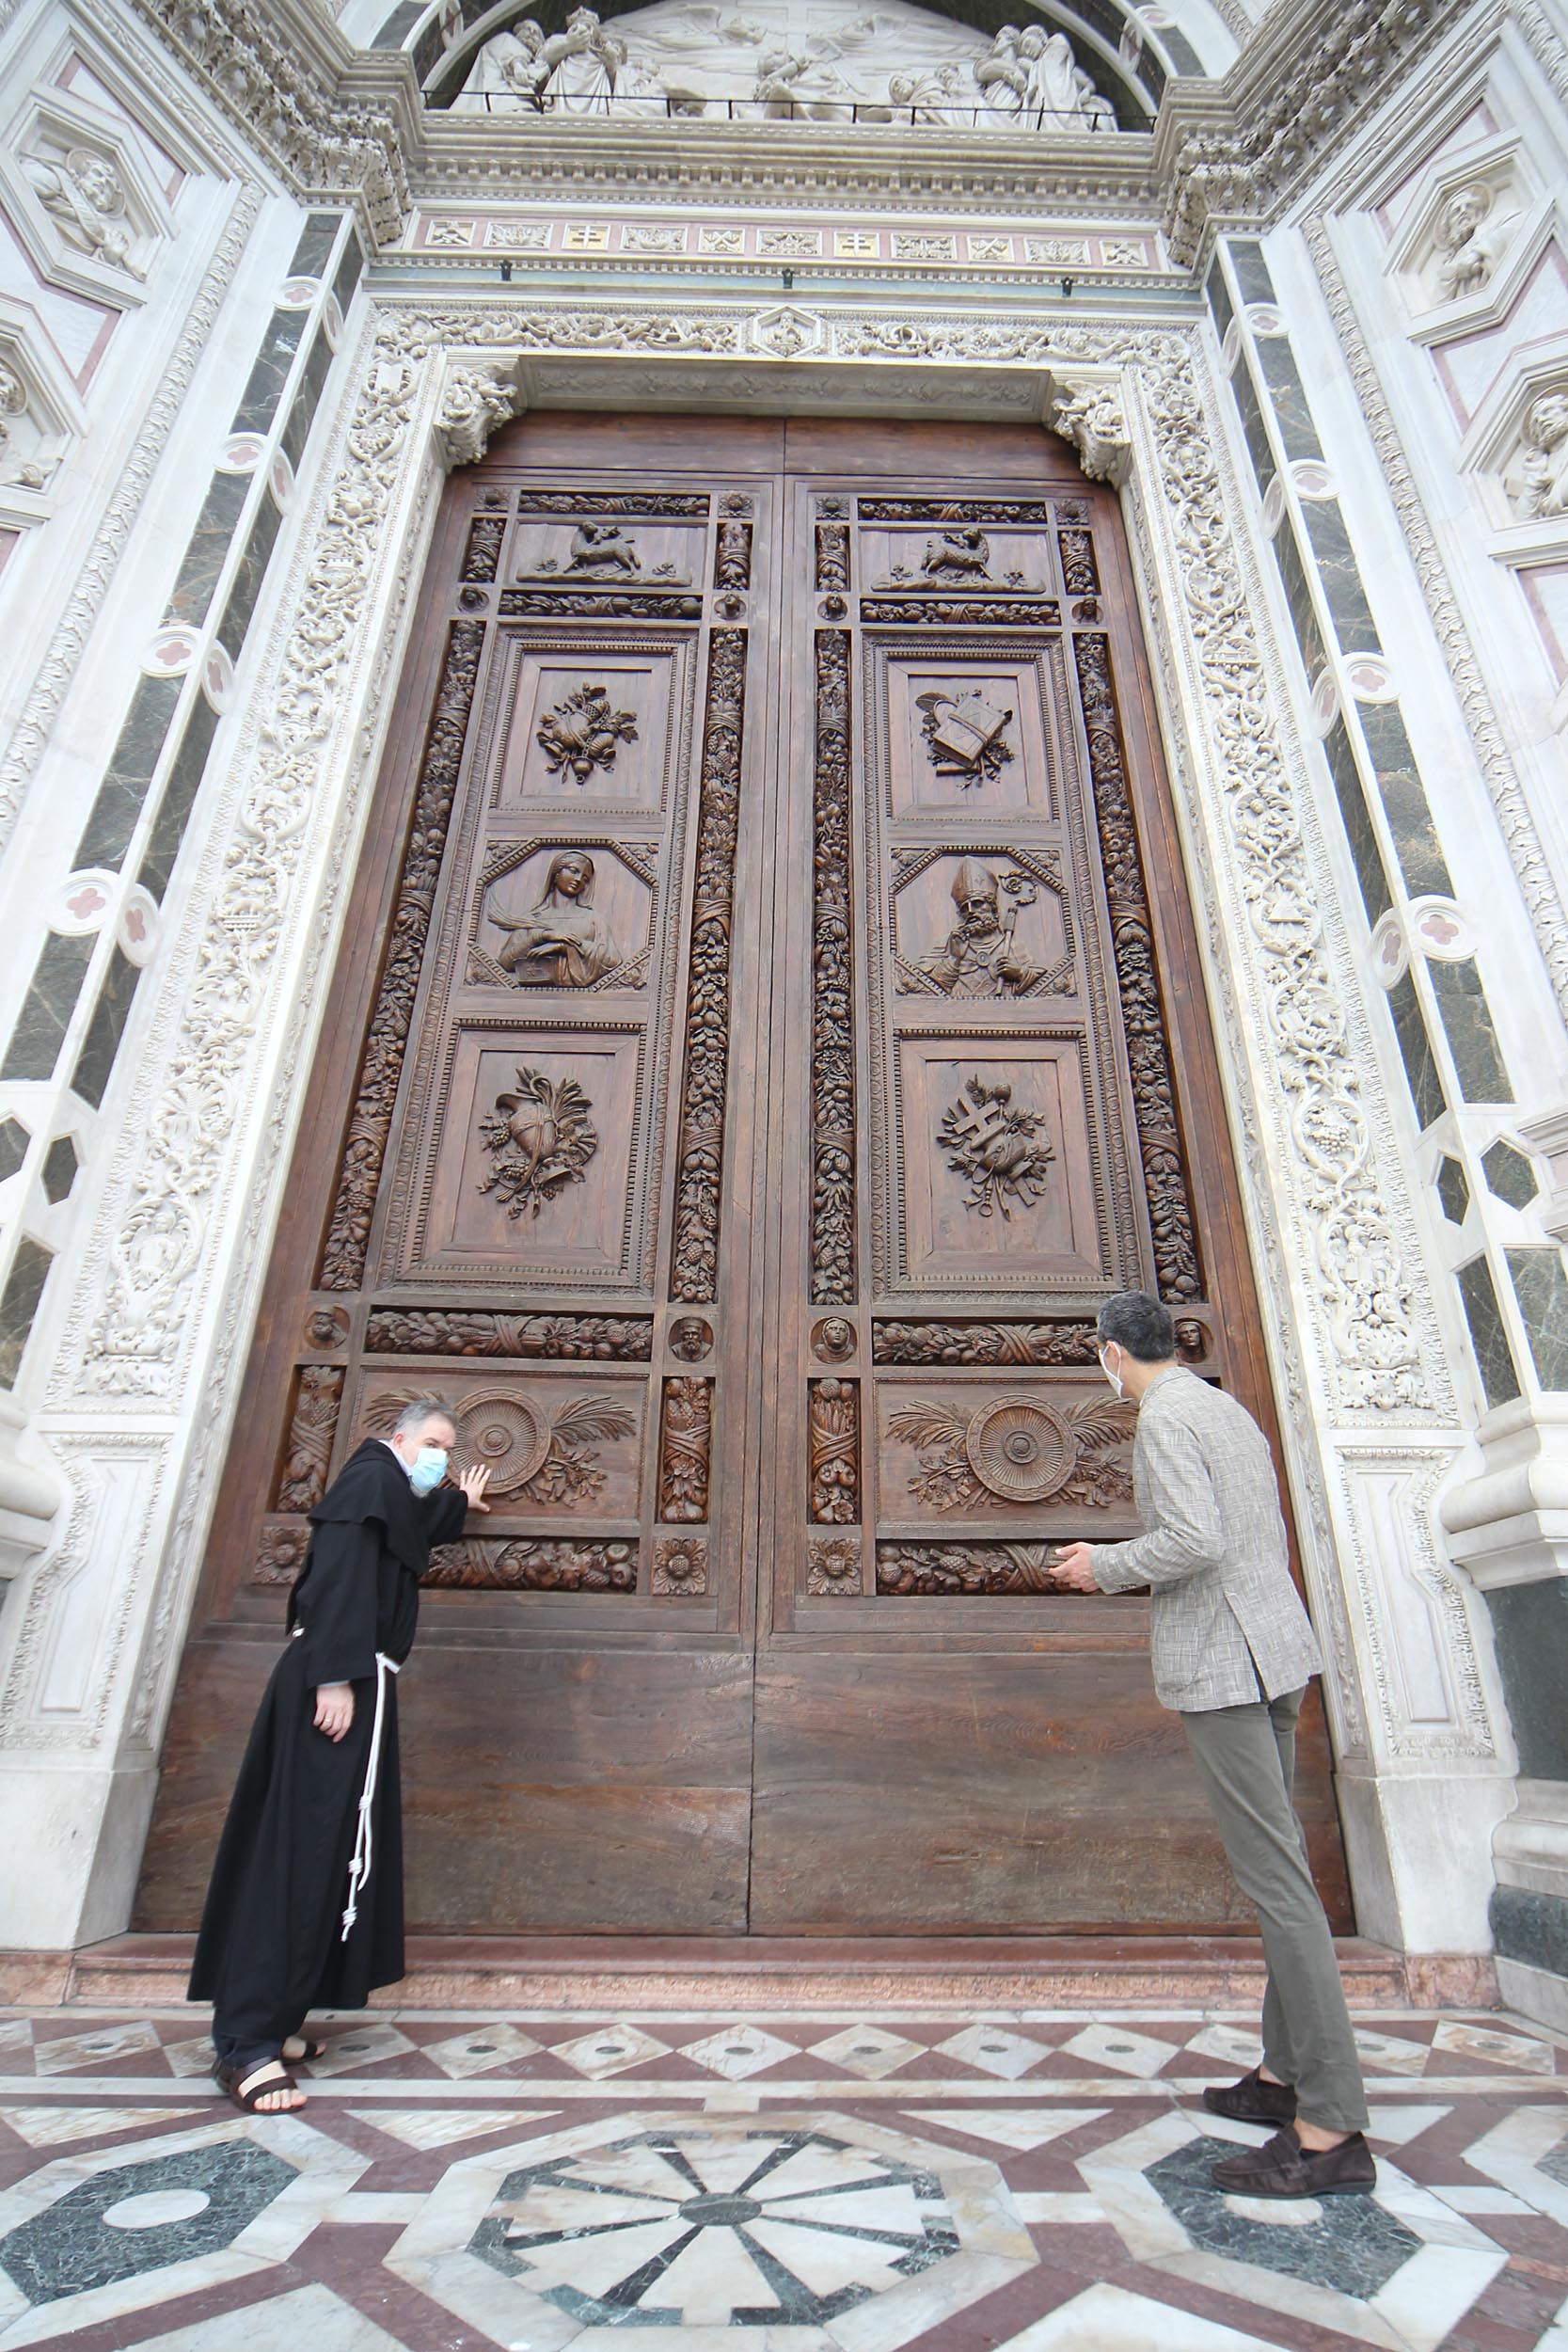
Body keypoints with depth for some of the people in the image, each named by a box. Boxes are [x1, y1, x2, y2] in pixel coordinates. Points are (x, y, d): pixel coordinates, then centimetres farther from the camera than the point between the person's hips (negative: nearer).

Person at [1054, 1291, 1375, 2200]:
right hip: (1278, 1648, 10)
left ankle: (1333, 2130, -1)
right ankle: (1287, 2074, 25)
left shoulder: (1164, 1419, -13)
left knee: (1273, 1871, -7)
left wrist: (1105, 1566, -8)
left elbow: (1194, 1541, -24)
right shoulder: (1234, 1413, 15)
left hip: (1218, 1663, -10)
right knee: (1277, 1859, 15)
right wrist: (1124, 1565, 24)